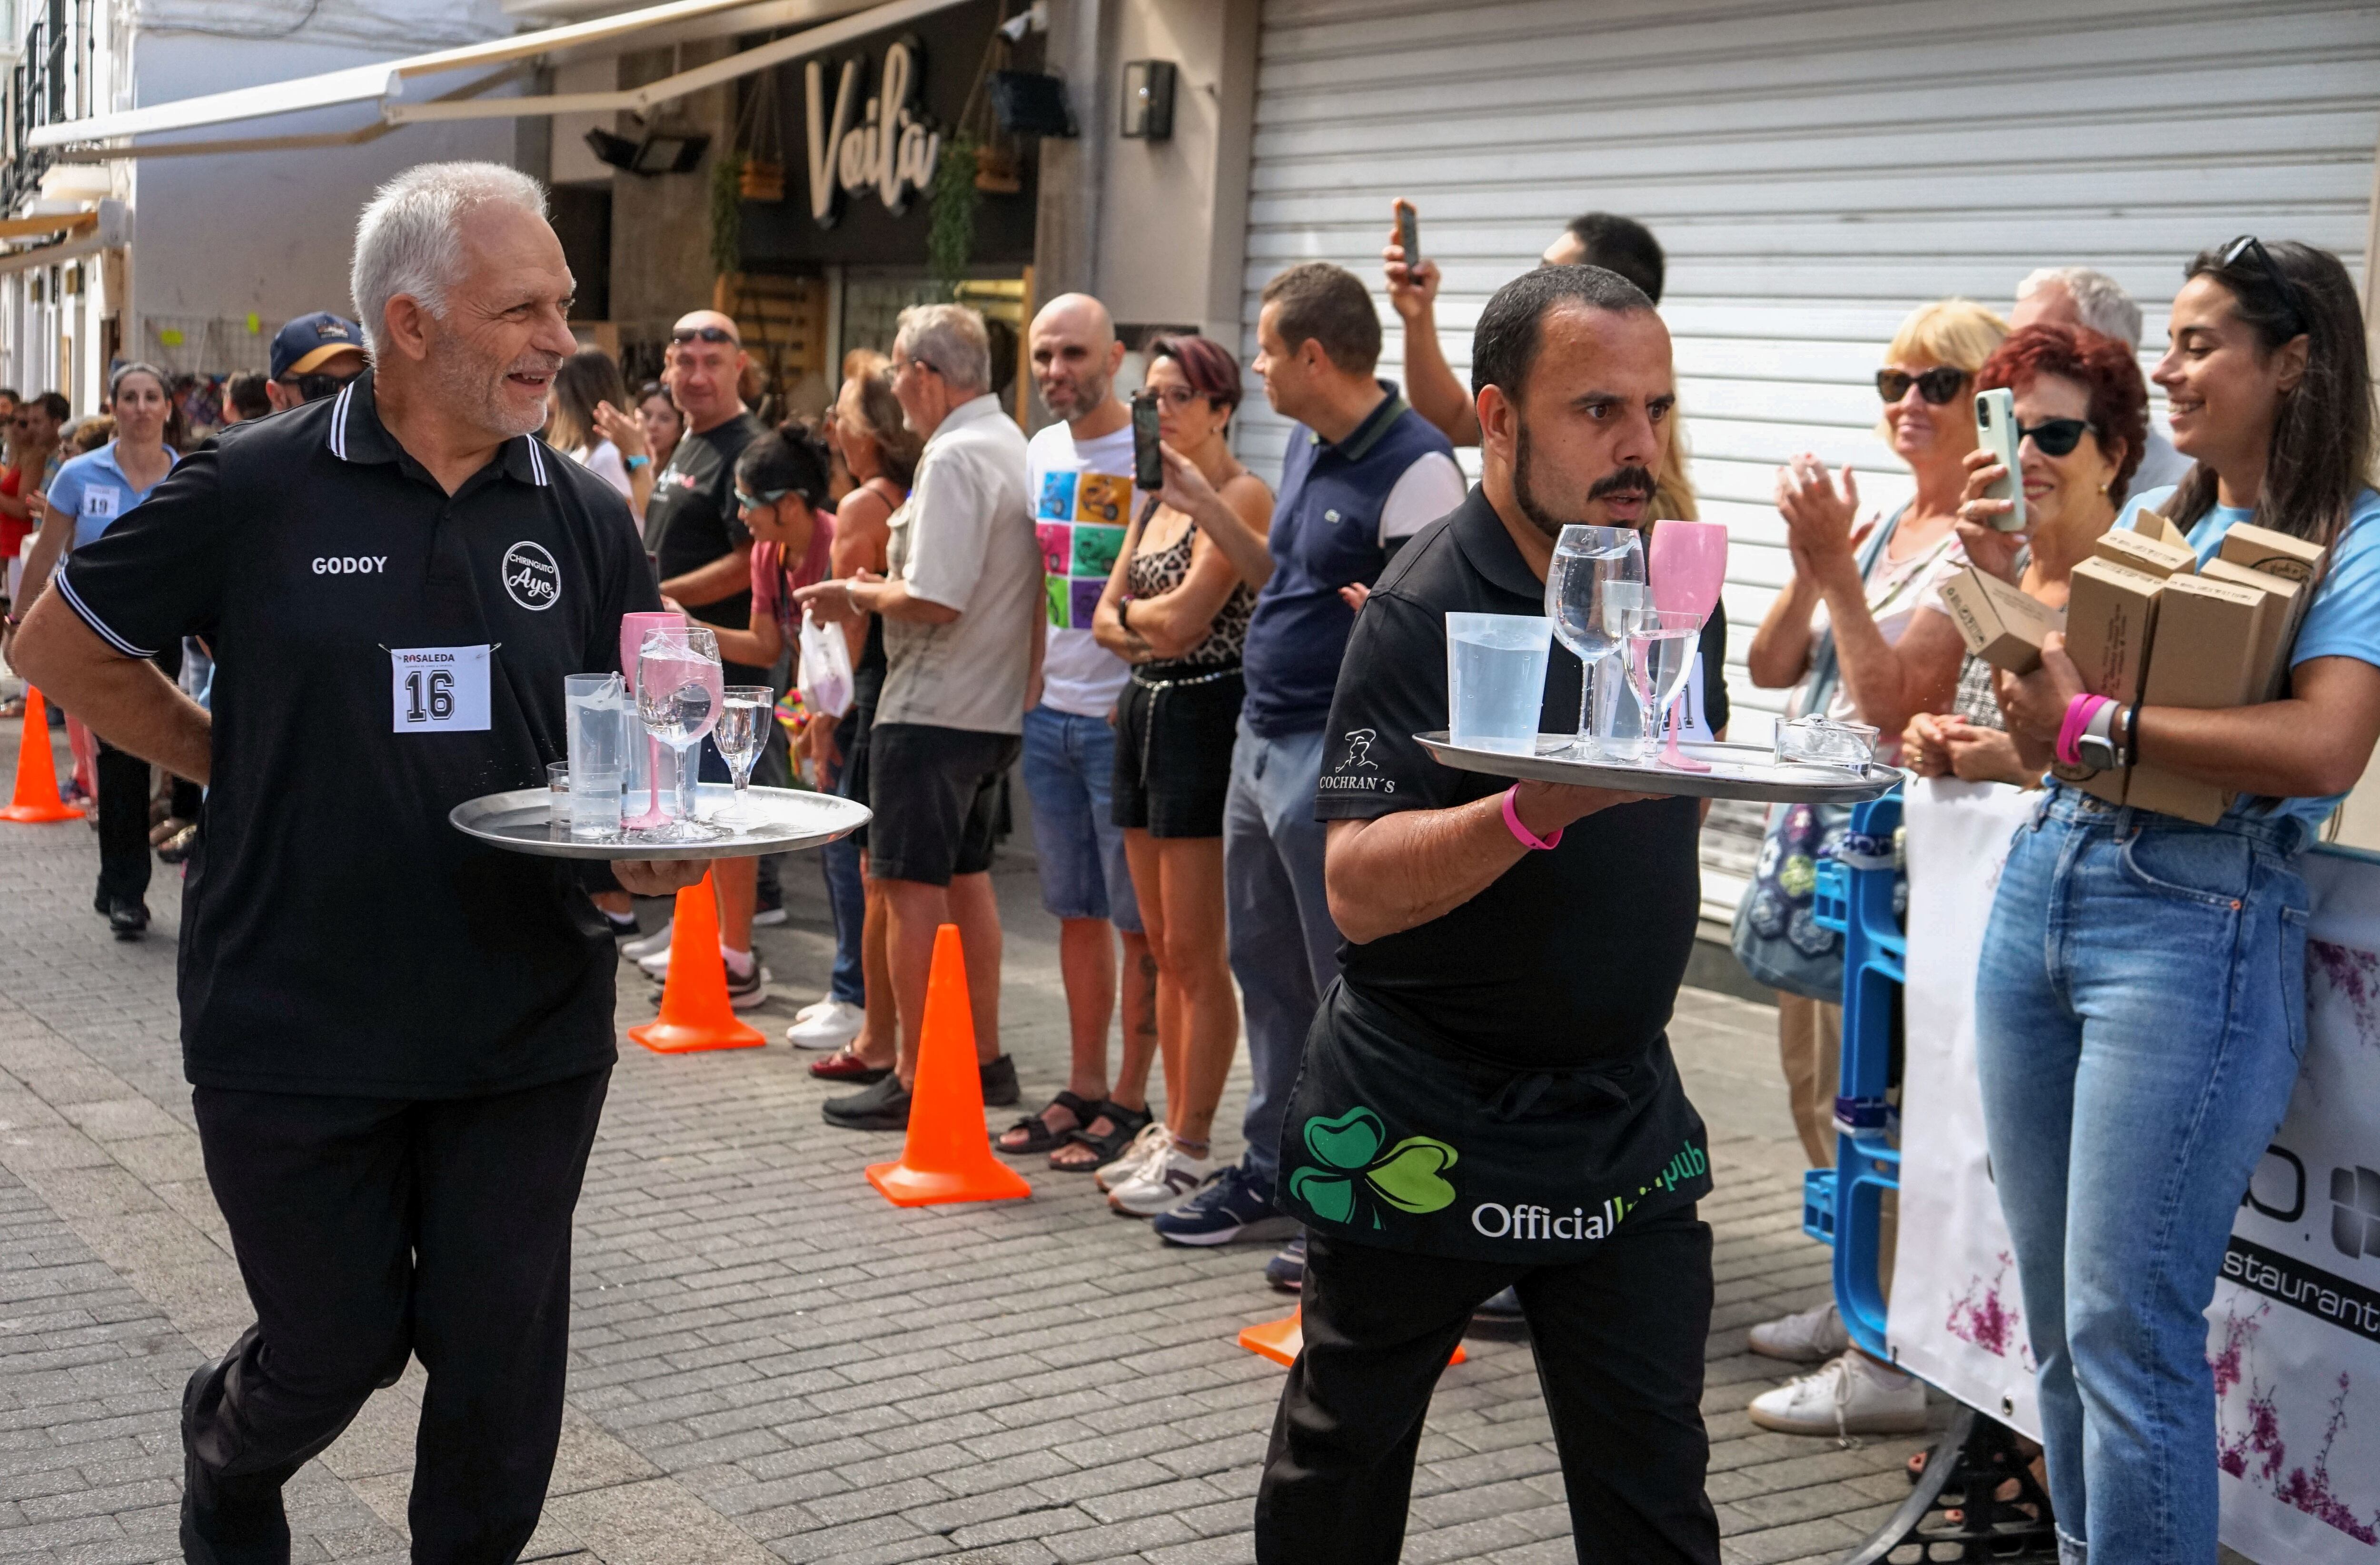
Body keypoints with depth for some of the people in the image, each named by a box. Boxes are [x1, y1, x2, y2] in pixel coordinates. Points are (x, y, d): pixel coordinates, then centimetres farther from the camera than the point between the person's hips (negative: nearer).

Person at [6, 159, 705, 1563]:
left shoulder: (585, 516, 1)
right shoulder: (256, 489, -7)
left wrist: (657, 838, -13)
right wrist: (232, 763, 1)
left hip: (529, 1032, 2)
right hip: (297, 1023, -2)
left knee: (502, 1358, 8)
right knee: (337, 1347, 12)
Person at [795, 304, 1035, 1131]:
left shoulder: (954, 457, -17)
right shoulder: (1013, 444, 11)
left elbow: (936, 600, -24)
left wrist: (861, 594, -7)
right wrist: (881, 589, 16)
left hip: (932, 708, -9)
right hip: (994, 706, 10)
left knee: (911, 889, -3)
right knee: (967, 881, 18)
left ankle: (916, 1079, 2)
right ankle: (983, 1060, 26)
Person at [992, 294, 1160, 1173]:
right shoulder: (1040, 452, 12)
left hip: (1123, 717, -7)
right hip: (1048, 712, 7)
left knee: (1137, 919, 0)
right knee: (1075, 911, 13)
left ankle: (1130, 1100, 8)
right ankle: (1083, 1089, 22)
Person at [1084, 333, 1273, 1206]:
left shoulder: (1240, 496, -12)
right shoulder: (1156, 500, 16)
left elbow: (1183, 621, -19)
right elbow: (1107, 618, 13)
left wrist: (1134, 612, 0)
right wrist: (1143, 628, -7)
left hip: (1206, 718, -9)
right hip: (1145, 714, 9)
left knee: (1196, 952, -4)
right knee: (1163, 947, 12)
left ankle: (1191, 1152, 3)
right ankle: (1172, 1129, 20)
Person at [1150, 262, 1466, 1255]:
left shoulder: (1414, 466, -17)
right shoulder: (1306, 446, 12)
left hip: (1337, 760, -10)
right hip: (1263, 738, 10)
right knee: (1266, 968, 18)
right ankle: (1274, 1174, 31)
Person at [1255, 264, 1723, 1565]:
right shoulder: (1425, 610, -18)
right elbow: (1358, 889, -27)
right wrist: (1536, 811, -41)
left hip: (1625, 1116, 5)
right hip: (1424, 1125, -5)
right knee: (1346, 1451, 14)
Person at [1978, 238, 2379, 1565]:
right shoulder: (2156, 520, 16)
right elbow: (2058, 682, 20)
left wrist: (2093, 721, -18)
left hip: (2195, 928, -7)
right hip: (2040, 892, 7)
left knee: (2128, 1327, -6)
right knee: (2056, 1312, 13)